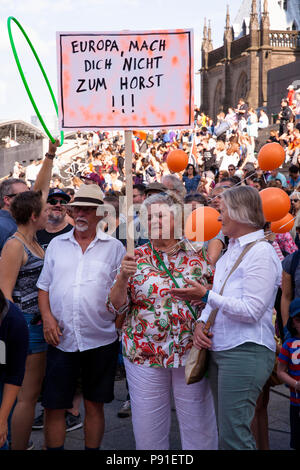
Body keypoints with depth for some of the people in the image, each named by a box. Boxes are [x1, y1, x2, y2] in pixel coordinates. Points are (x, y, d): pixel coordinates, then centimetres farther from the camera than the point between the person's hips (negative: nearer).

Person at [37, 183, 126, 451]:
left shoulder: (114, 247, 2)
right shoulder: (57, 244, 9)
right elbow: (44, 285, 11)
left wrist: (121, 329, -4)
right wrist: (47, 317, -4)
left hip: (100, 339, -1)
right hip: (61, 339, 2)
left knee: (94, 405, 10)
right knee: (54, 406, 5)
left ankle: (93, 449, 27)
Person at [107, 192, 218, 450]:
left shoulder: (197, 256, 2)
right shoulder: (137, 257, 3)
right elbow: (116, 306, 0)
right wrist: (123, 276, -17)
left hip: (191, 354, 0)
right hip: (144, 355, 1)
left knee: (197, 423, 8)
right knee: (148, 426, 10)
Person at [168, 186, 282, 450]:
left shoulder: (261, 252, -12)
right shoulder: (231, 250, 15)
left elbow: (252, 310, -19)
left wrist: (206, 296, -20)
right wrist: (201, 323, 0)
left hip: (244, 352, -9)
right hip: (219, 349, 9)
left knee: (233, 435, -5)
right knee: (226, 427, 16)